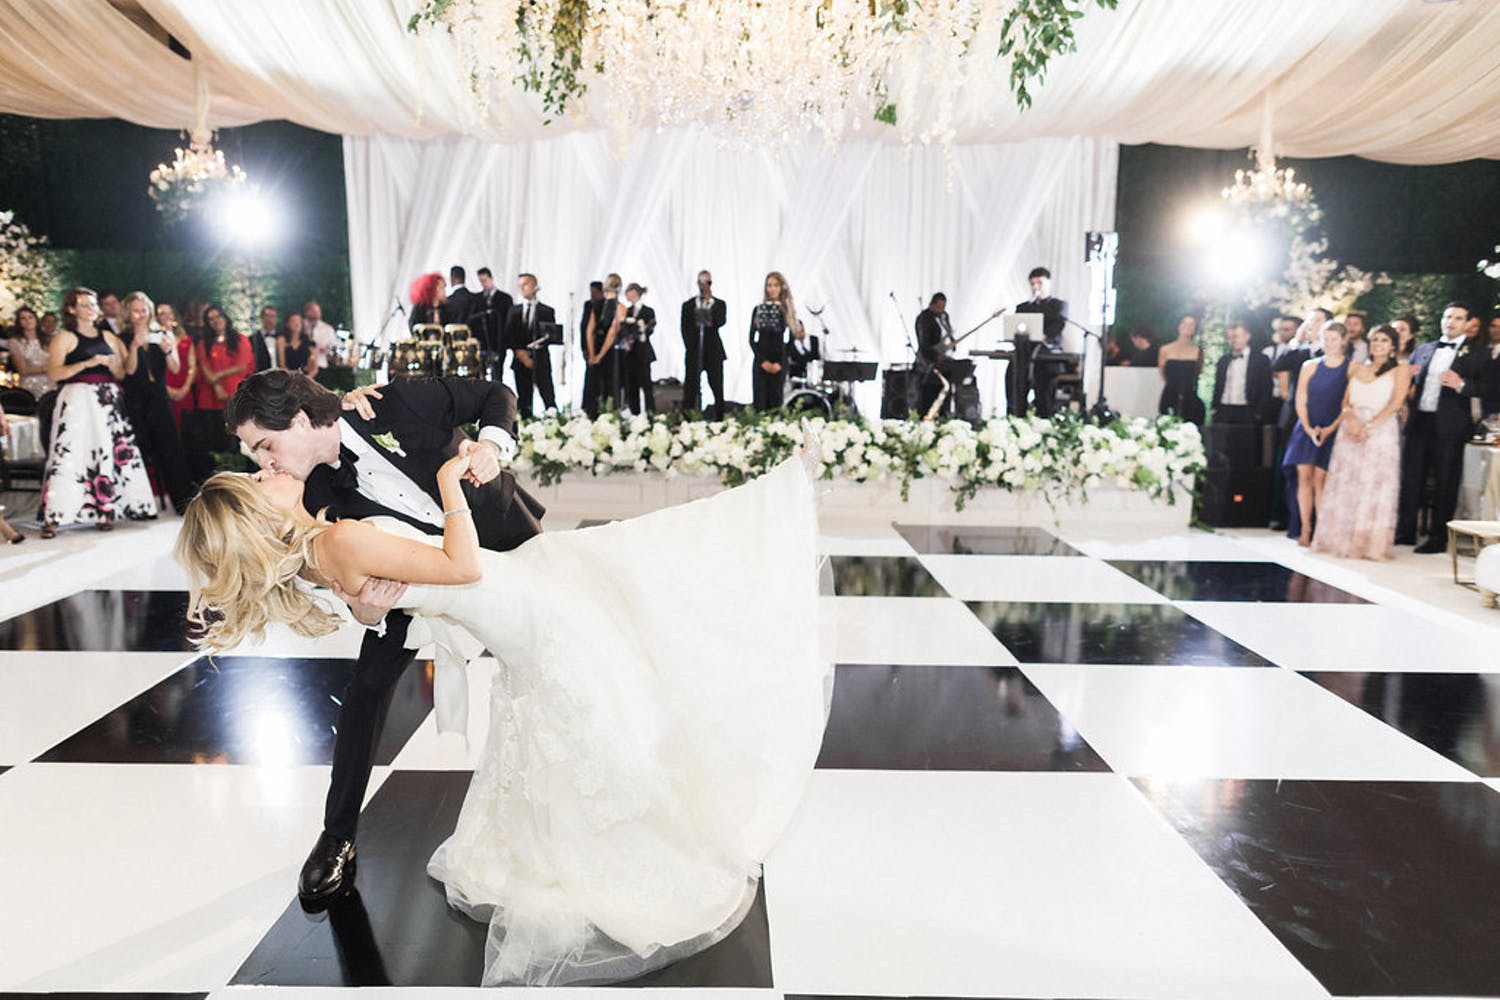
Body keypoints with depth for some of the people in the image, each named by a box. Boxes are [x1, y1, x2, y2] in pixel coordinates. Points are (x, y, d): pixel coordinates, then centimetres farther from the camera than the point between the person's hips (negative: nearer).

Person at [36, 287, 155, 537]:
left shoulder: (108, 337, 17)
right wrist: (88, 363, -19)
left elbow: (122, 374, 17)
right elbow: (54, 373, -10)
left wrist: (113, 365, -6)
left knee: (109, 453, 1)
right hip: (78, 401, -5)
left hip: (107, 402, 5)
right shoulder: (64, 338, 2)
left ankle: (104, 511, 6)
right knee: (70, 453, -13)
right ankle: (52, 518, -14)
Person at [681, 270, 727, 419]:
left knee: (717, 388, -2)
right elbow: (685, 329, 8)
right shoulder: (688, 305, 11)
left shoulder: (719, 304, 9)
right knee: (690, 388, -4)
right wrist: (690, 347, -3)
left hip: (713, 352, 0)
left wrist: (710, 302, -11)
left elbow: (721, 322, -9)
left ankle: (719, 420, 2)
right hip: (693, 351, 0)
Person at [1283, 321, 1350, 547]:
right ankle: (1304, 530, 4)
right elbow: (1300, 401, 6)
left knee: (1320, 479, -9)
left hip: (1333, 432, -3)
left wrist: (1330, 429, -13)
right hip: (1307, 429, 3)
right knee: (1304, 477, -1)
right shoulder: (1310, 366, 9)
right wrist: (1309, 428, -7)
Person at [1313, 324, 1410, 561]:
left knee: (1375, 486, -7)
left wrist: (1368, 427, -15)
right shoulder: (1356, 367, 17)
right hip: (1351, 431, 4)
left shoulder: (1400, 370, 6)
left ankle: (1372, 545, -6)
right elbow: (1346, 401, 12)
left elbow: (1395, 404, -5)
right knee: (1345, 485, -1)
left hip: (1381, 431, -3)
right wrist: (1351, 420, -9)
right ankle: (1343, 541, 4)